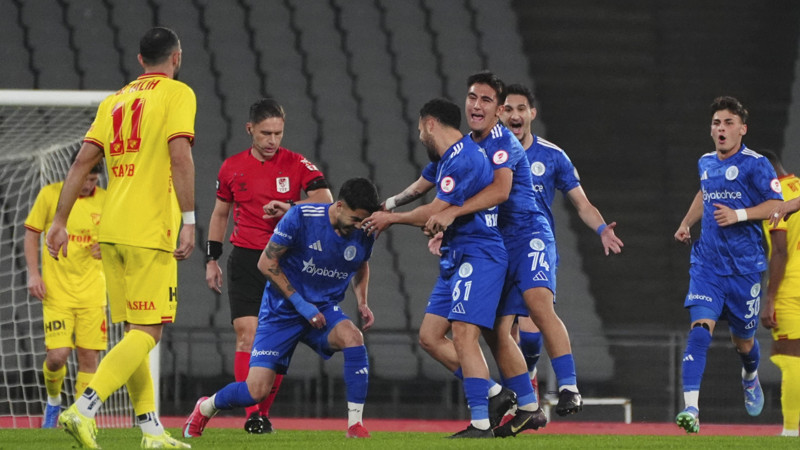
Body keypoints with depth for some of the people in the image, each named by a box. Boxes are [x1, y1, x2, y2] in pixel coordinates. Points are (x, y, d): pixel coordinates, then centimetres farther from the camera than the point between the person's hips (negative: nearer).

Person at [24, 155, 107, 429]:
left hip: (92, 291, 2)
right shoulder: (50, 195, -2)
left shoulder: (106, 201, 3)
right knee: (57, 355, -11)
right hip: (56, 291, -2)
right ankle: (53, 401, 19)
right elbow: (31, 233, 5)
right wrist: (33, 273, -5)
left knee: (89, 357, -2)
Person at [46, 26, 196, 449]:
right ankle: (83, 410, -23)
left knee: (133, 331, 12)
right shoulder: (177, 94, -2)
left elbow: (82, 161, 11)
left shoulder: (115, 100, 16)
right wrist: (189, 220, -18)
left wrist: (59, 222, 12)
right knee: (148, 331, -8)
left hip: (111, 230, 7)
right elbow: (179, 156, -16)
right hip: (150, 230, -7)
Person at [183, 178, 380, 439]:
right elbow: (266, 263, -14)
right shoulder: (300, 217, -20)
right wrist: (300, 302, -18)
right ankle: (205, 408, 25)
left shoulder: (363, 234, -5)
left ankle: (355, 424, -22)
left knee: (353, 337, -32)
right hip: (282, 310, -3)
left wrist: (362, 302, 3)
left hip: (323, 309, 3)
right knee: (257, 390, -9)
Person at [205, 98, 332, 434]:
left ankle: (265, 411, 12)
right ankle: (251, 414, -15)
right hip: (245, 259, 0)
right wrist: (212, 260, 14)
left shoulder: (296, 164, 0)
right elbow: (220, 214, 18)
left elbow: (325, 201, -10)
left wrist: (290, 208, -23)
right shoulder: (232, 167, 6)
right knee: (247, 333, -12)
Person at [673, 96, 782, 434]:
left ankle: (750, 378, 49)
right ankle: (691, 409, -27)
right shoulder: (705, 163, 10)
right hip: (708, 263, 3)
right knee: (700, 328, -18)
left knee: (742, 340, 12)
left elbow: (776, 205, -12)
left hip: (745, 264, -3)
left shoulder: (755, 164, -8)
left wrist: (739, 215, -23)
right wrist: (687, 223, 21)